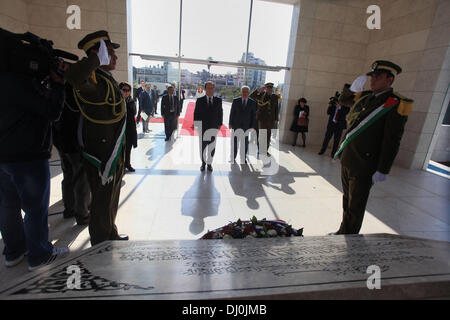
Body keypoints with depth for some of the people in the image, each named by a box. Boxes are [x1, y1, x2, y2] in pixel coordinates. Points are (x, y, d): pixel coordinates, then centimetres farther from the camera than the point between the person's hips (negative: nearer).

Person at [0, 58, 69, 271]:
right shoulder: (21, 81, -18)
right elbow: (52, 112, -18)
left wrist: (51, 82, 5)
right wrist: (57, 83, -9)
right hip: (28, 158, -9)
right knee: (36, 207, 3)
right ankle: (39, 255, 18)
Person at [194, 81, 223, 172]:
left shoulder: (218, 100, 7)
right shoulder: (200, 100, 4)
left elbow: (220, 112, 10)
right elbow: (196, 113, 3)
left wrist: (220, 124, 4)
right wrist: (196, 125, -3)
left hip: (213, 127, 1)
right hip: (202, 127, 0)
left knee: (212, 147, 2)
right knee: (202, 146, 7)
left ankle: (209, 164, 19)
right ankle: (203, 163, 26)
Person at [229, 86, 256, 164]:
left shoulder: (253, 102, 0)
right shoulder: (235, 100, 0)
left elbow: (253, 115, 1)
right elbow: (232, 113, 2)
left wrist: (253, 126, -3)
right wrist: (230, 123, -2)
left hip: (246, 125, 0)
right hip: (236, 125, 0)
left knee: (245, 142, 5)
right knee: (235, 141, 6)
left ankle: (244, 158, 19)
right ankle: (233, 157, 19)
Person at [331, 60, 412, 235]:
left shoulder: (397, 104, -11)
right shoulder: (365, 97, 9)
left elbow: (392, 142, -15)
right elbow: (343, 100, 27)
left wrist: (382, 171, -16)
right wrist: (352, 89, 5)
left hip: (364, 166, -7)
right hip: (346, 160, 7)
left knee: (355, 207, 6)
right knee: (347, 201, 21)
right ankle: (343, 232, 39)